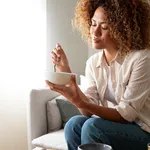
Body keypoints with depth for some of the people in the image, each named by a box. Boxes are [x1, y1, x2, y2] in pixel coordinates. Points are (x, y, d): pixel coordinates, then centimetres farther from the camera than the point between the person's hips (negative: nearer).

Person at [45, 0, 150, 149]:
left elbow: (125, 114, -20)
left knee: (92, 126, -28)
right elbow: (89, 111, -8)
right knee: (74, 124, -22)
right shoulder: (93, 62, 0)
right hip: (110, 127, 5)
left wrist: (79, 102, -33)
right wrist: (66, 71, -16)